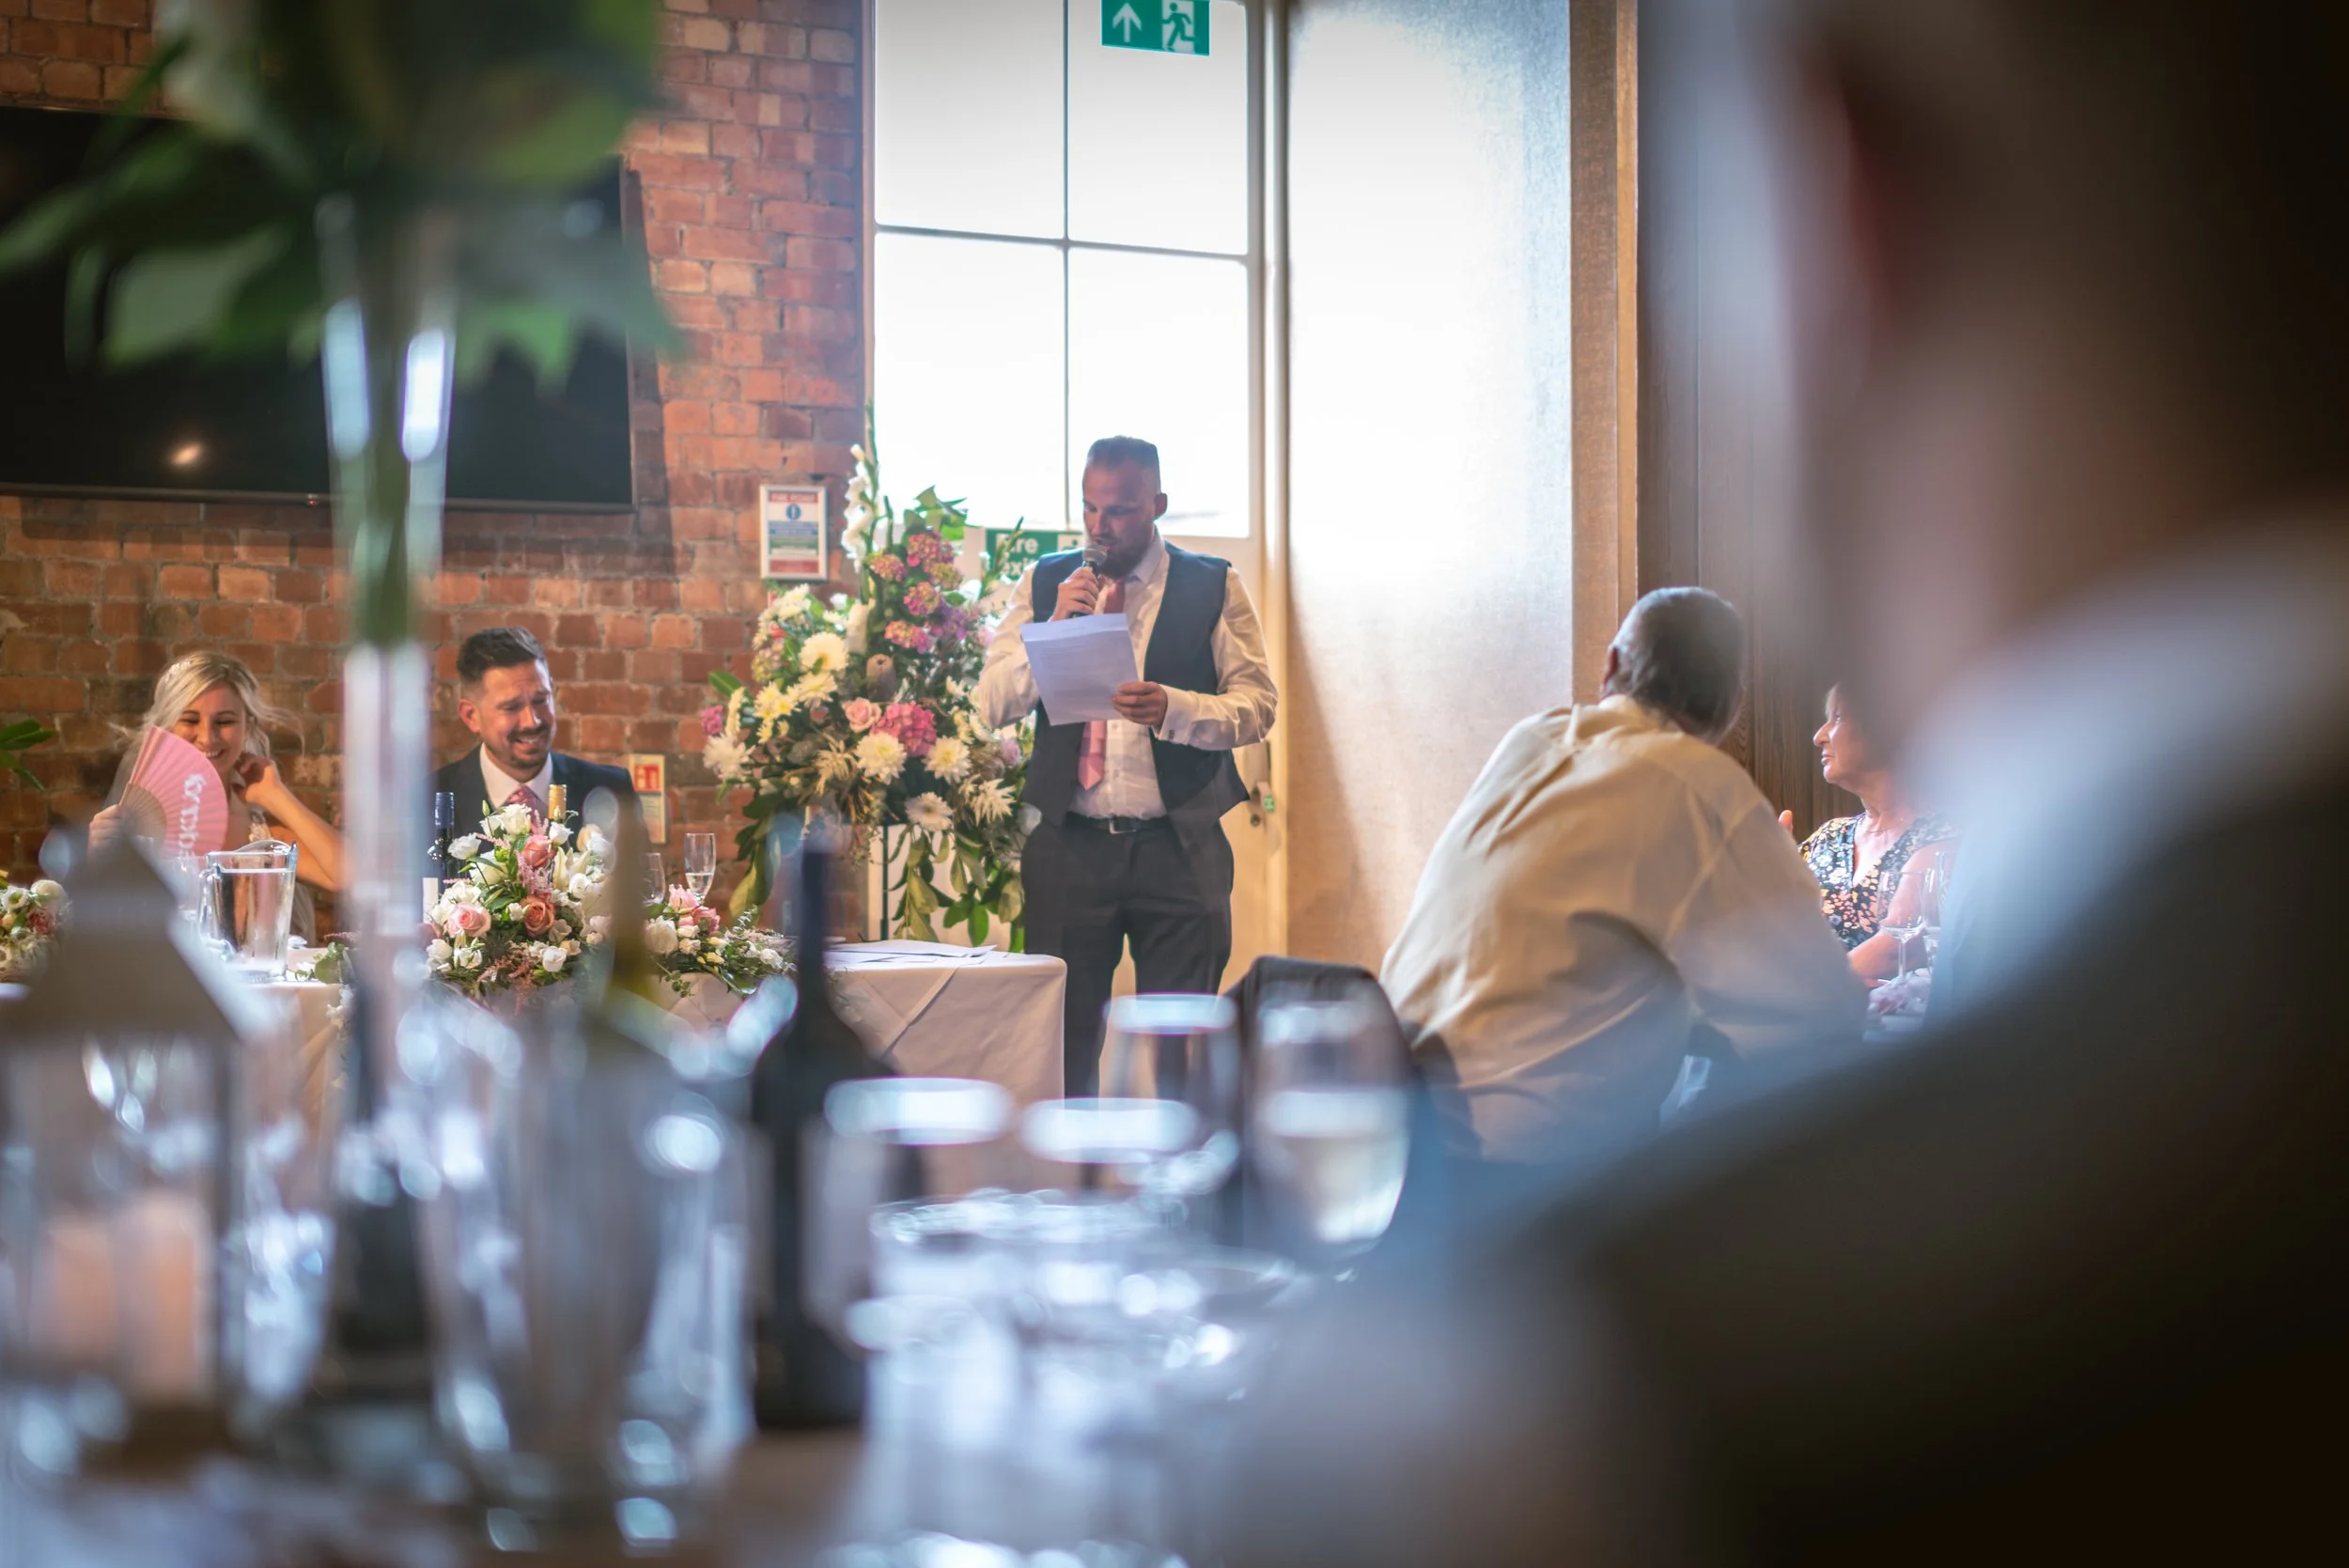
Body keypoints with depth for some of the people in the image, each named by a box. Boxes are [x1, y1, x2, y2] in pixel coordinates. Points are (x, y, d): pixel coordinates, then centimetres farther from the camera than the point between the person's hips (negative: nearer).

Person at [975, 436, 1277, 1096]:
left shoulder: (1214, 587, 5)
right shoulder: (1045, 584, 10)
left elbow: (1257, 706, -2)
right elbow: (993, 705, 5)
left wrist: (1172, 708, -19)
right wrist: (1055, 629, -10)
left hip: (1179, 849, -1)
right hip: (1069, 846, 1)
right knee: (1064, 1036, 3)